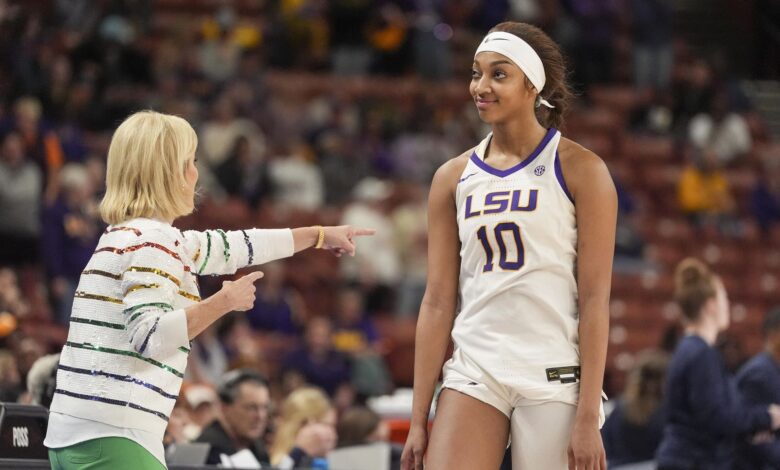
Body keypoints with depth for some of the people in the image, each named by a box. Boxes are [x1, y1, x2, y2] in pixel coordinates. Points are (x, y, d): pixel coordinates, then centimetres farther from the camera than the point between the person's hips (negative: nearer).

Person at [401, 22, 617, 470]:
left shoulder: (580, 170, -2)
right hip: (474, 374, 3)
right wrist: (419, 419, 6)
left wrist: (588, 418, -13)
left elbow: (595, 299, -6)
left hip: (554, 379, -3)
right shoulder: (453, 178, 10)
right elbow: (438, 302, 10)